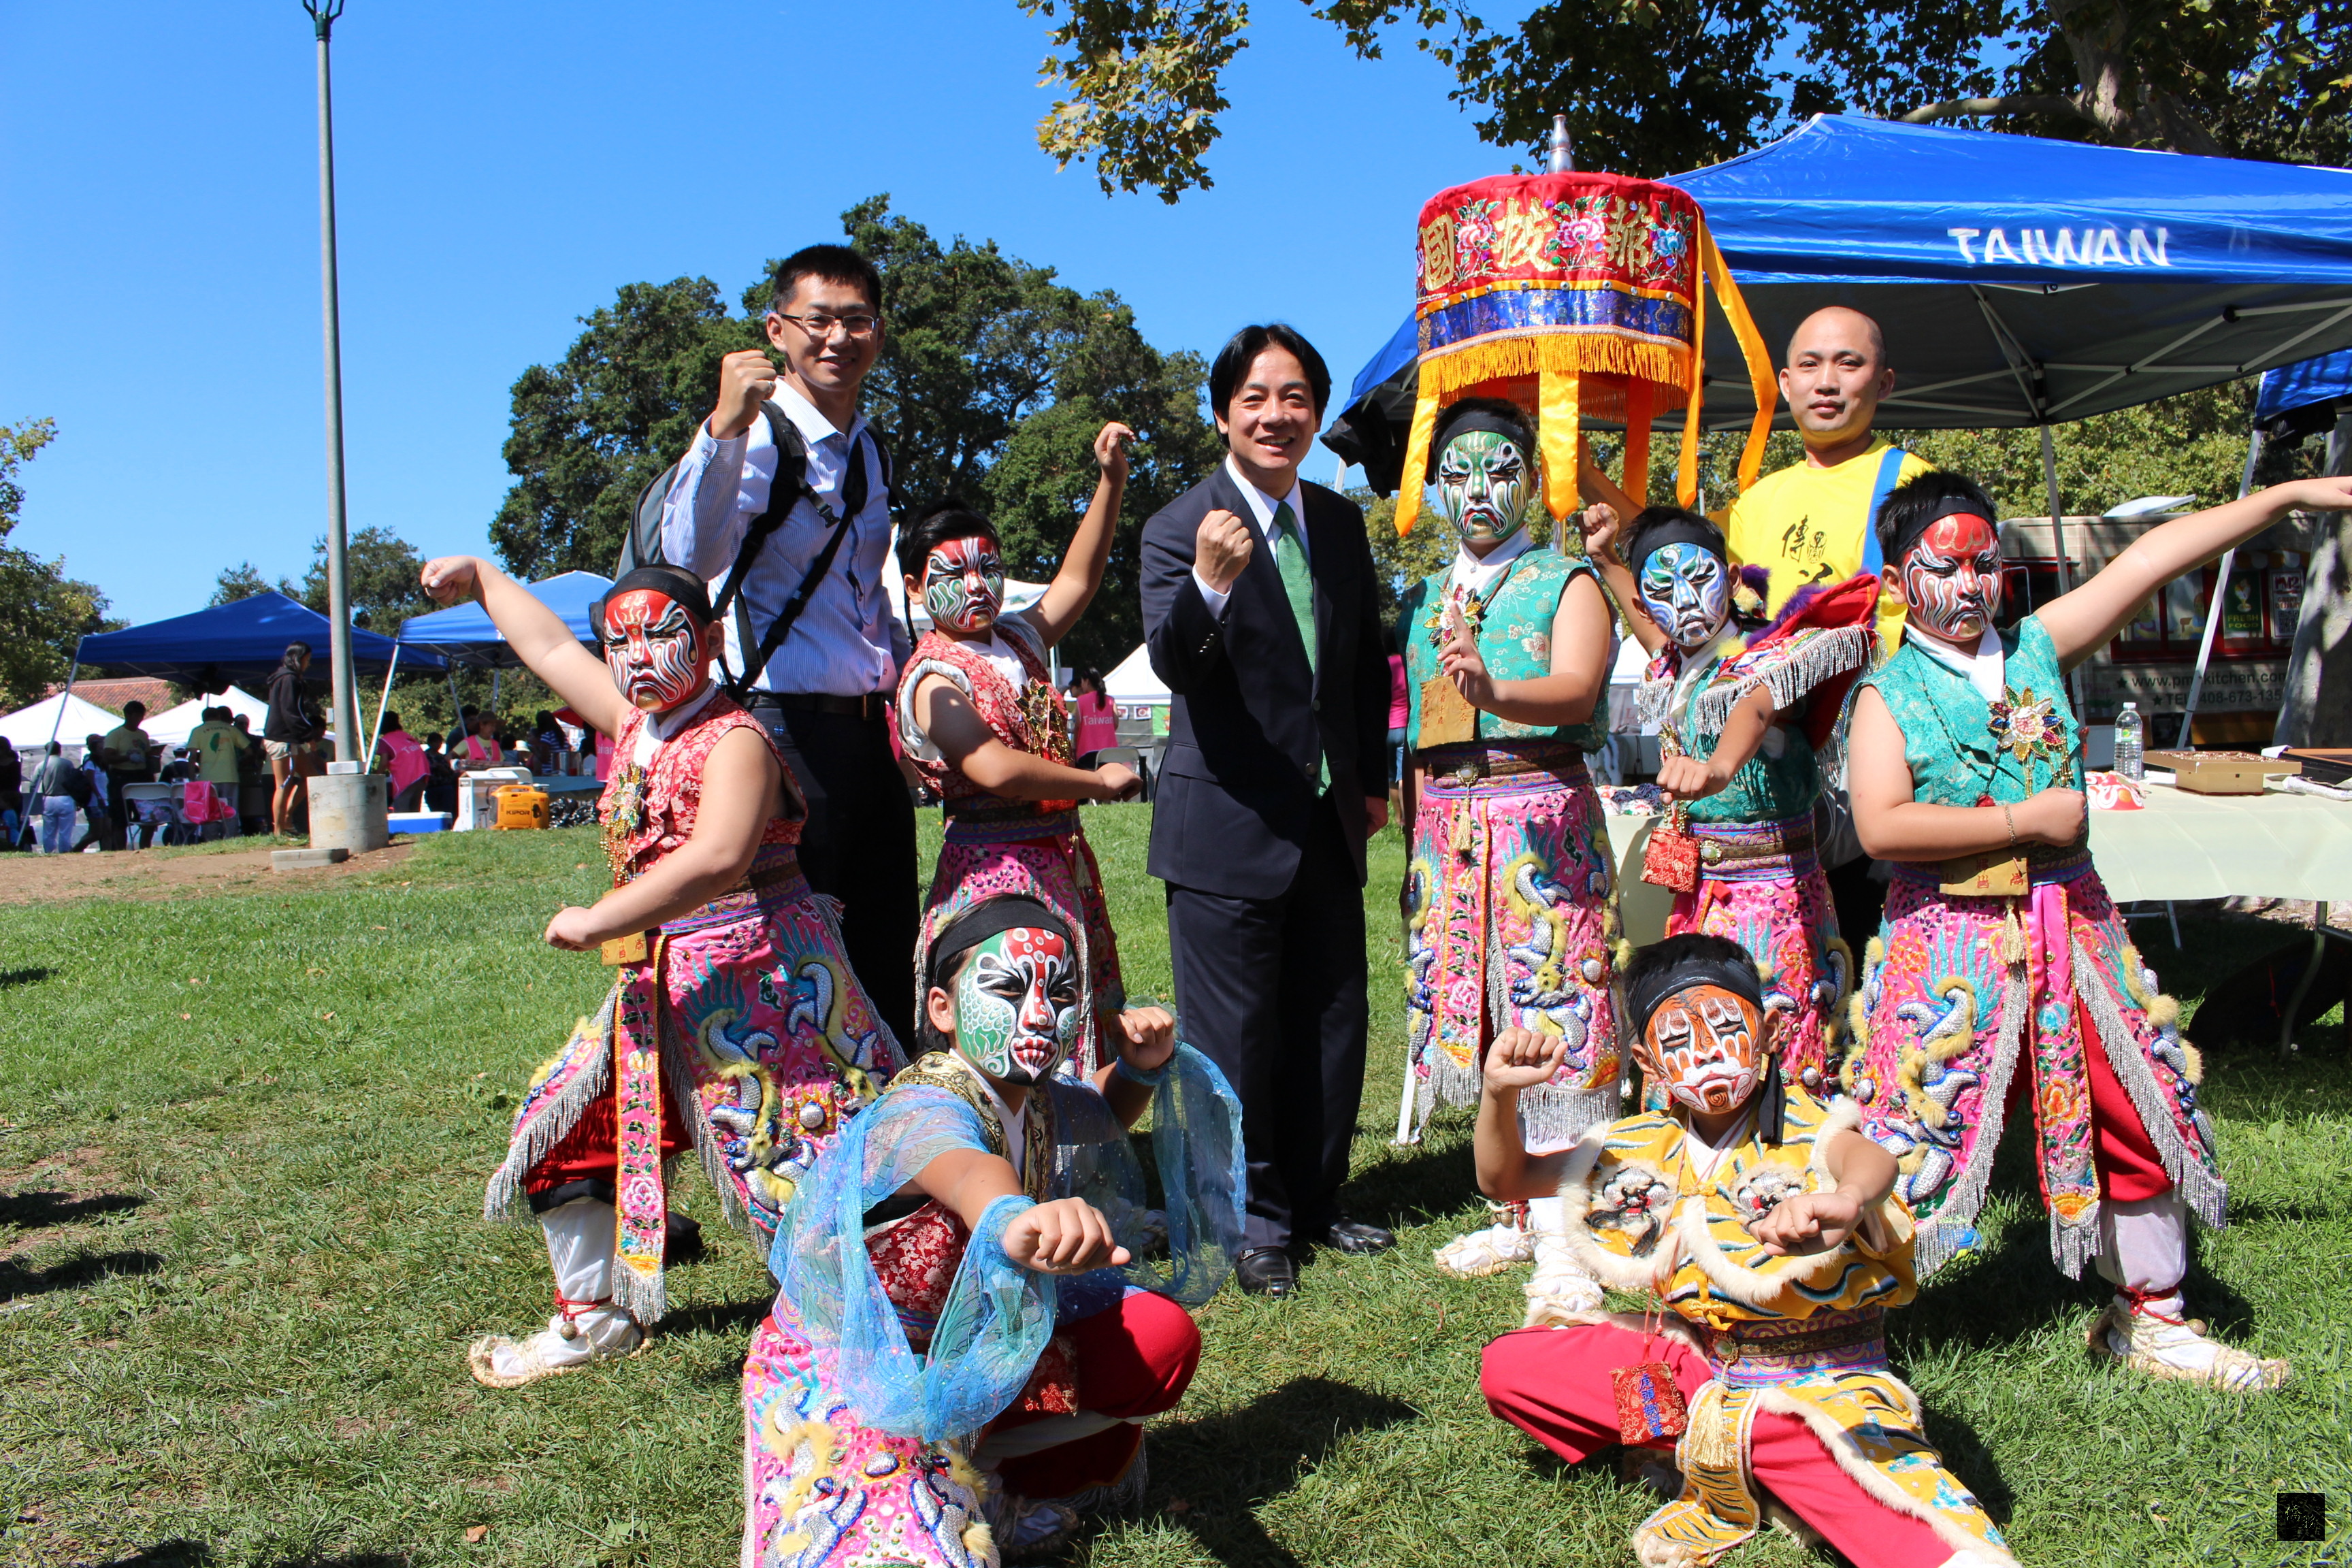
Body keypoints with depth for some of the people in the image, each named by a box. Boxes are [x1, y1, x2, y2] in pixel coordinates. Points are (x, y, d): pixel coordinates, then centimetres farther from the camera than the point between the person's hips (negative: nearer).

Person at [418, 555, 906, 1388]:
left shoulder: (736, 740, -15)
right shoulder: (633, 723, 12)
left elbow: (716, 860, -31)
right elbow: (551, 649, 27)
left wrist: (596, 922, -26)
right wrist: (483, 577, 39)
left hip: (757, 971, -9)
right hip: (659, 982, 9)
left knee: (806, 1155, -11)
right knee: (561, 1130, 15)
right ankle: (596, 1319, 30)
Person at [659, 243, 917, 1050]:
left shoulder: (870, 451, 14)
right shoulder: (757, 439, -11)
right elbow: (692, 557, -32)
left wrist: (893, 670, 13)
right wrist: (724, 428, -44)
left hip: (870, 731, 8)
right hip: (791, 732, -8)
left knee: (888, 958, 15)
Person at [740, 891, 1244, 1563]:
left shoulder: (1039, 1102, -6)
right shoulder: (922, 1111, -31)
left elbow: (1102, 1115, 19)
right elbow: (961, 1168, -57)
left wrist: (1141, 1066, -5)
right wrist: (1018, 1219, -81)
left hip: (959, 1363, 8)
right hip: (841, 1388, -8)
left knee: (1161, 1335, 2)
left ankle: (975, 1458, 2)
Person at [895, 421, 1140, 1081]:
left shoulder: (1018, 641, 12)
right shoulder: (932, 679, -12)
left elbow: (1075, 581, 20)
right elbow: (996, 770, -24)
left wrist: (1111, 481, 13)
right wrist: (1097, 782, -14)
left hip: (1060, 862, 8)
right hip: (995, 870, -8)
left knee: (1075, 1025, 12)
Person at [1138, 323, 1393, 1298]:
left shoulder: (1342, 524, 9)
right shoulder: (1180, 528, -9)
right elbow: (1173, 664, -25)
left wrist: (1373, 777, 14)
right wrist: (1210, 584, -43)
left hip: (1330, 820, 6)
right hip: (1228, 823, -6)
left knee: (1332, 1020, 13)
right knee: (1236, 1032, 1)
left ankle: (1314, 1201, 30)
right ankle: (1251, 1221, 18)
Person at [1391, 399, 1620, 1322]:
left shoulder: (1568, 583, 1)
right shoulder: (1423, 603, 18)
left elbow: (1576, 690, -18)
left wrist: (1493, 690, -38)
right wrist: (1415, 849, 15)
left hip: (1543, 819, -5)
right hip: (1447, 828, 5)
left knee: (1552, 1013, -9)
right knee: (1472, 1019, 7)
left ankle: (1561, 1234, -3)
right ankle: (1516, 1215, 19)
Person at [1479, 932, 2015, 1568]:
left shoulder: (1802, 1132, -17)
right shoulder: (1645, 1147, 0)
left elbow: (1872, 1160, -43)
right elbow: (1505, 1179, 4)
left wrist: (1846, 1198, -69)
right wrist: (1499, 1094, -18)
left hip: (1819, 1391, -6)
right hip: (1694, 1365, 6)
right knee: (1506, 1367, -7)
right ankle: (1700, 1461, 0)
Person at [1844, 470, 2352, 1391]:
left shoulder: (2038, 648, 8)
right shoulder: (1889, 693, -4)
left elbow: (2151, 559, 6)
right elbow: (1881, 827, -18)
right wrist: (2024, 820, -14)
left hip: (2068, 924, 5)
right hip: (1950, 939, -5)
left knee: (2141, 1113, 12)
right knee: (1912, 1134, -4)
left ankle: (2152, 1322, 31)